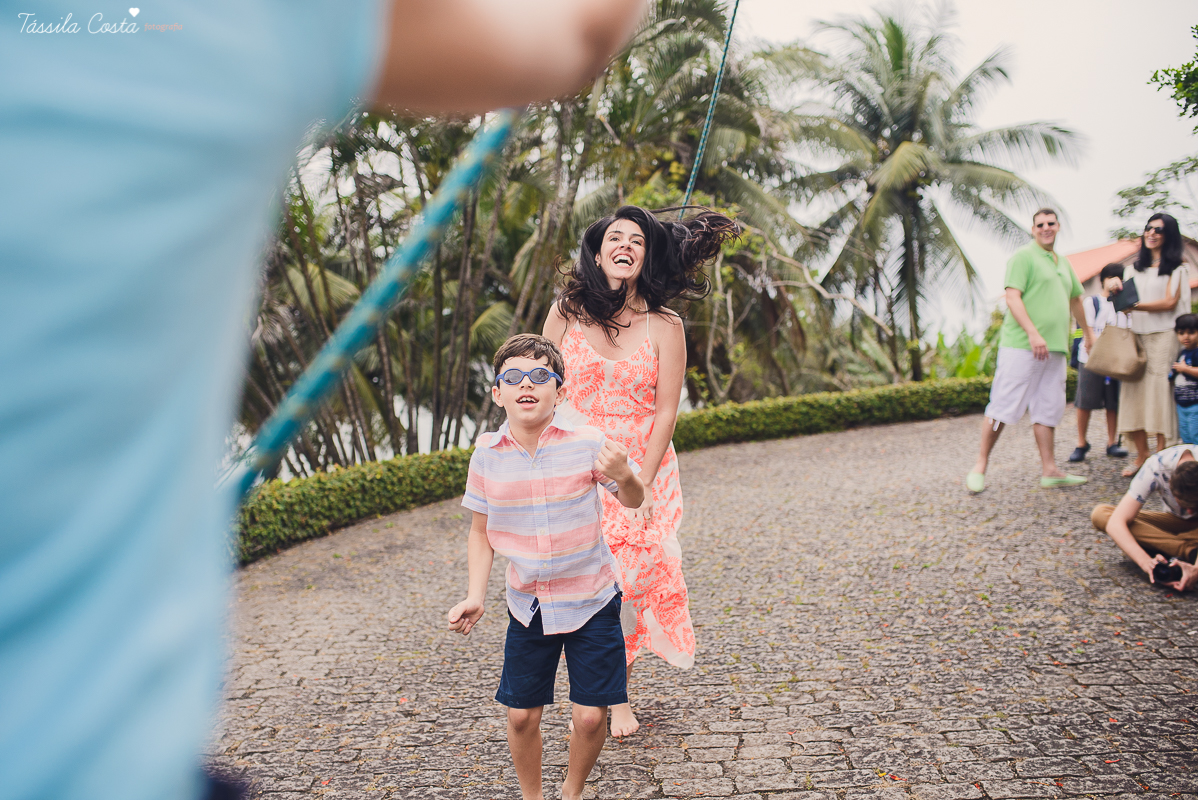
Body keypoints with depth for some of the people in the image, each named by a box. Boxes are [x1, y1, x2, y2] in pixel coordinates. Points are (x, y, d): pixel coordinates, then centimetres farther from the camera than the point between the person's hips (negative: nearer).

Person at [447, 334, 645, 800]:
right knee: (521, 715, 7)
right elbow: (481, 531, 5)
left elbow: (633, 501, -3)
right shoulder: (487, 454, -7)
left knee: (591, 715, 1)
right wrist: (475, 596, -5)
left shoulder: (586, 443, -15)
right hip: (527, 605, 2)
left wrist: (624, 476, -26)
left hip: (590, 600, -2)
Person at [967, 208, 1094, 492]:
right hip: (1021, 346, -8)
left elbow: (1075, 299, 35)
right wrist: (1033, 333, -23)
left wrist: (1087, 332, 43)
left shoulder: (1063, 263, 22)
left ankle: (1050, 471, 10)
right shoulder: (1023, 256, -3)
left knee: (1048, 409, 7)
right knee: (1003, 406, -7)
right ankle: (981, 464, 1)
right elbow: (1013, 298, -13)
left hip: (1054, 349, 8)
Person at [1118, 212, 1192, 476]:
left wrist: (1136, 306, -17)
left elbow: (1170, 302, -8)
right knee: (1135, 391, -2)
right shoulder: (1135, 268, 19)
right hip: (1136, 336, 5)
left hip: (1163, 336, -4)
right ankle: (1142, 455, 2)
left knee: (1160, 391, -8)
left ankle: (1161, 456, -4)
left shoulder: (1176, 268, 3)